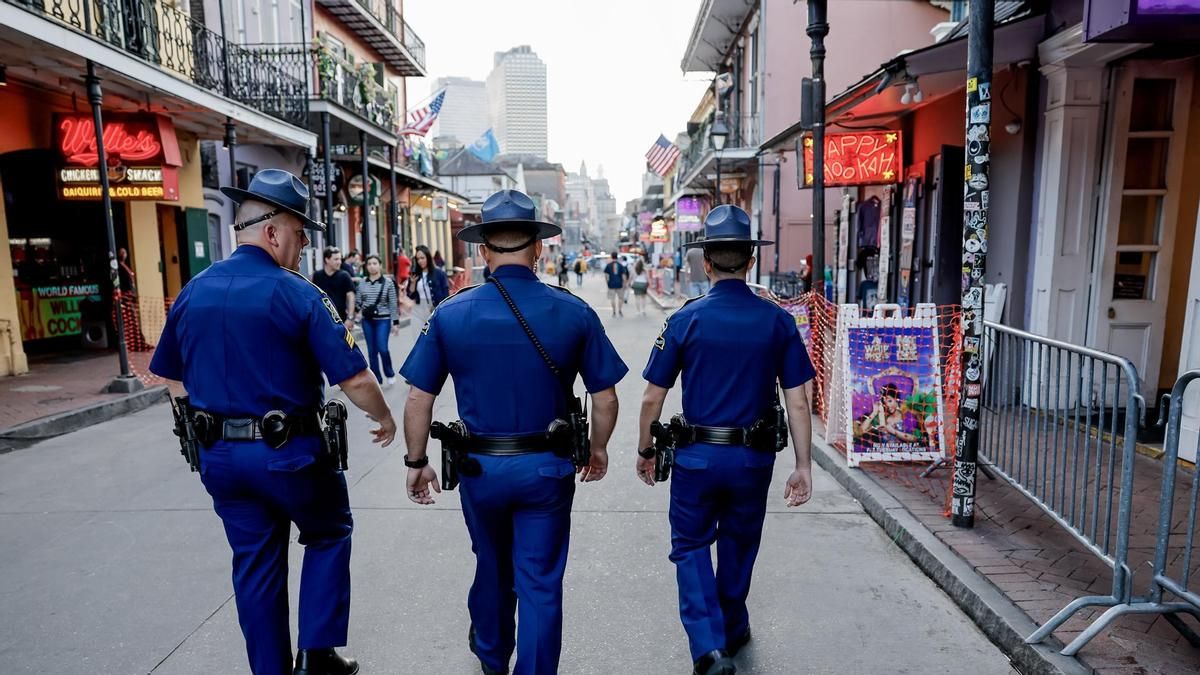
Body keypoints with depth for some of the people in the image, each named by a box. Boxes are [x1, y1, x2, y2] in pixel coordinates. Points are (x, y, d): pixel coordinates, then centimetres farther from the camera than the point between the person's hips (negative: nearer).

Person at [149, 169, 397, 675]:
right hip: (289, 450, -5)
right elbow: (354, 381, -17)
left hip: (219, 454, 6)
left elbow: (170, 377, 12)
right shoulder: (298, 294, -16)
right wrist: (385, 418, 0)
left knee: (254, 563, 18)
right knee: (328, 536, 19)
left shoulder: (192, 292, 3)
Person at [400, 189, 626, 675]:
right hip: (547, 467, -2)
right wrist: (598, 449, 12)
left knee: (492, 567, 27)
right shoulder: (573, 312, -10)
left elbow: (418, 401, -6)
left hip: (480, 466, 3)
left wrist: (416, 462, 9)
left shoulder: (450, 314, -9)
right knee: (540, 584, 12)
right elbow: (605, 399, -5)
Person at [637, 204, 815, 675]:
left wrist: (645, 450, 7)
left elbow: (653, 398, -7)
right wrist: (803, 465, 1)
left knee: (691, 547, 15)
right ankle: (732, 631, 42)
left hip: (697, 455, -2)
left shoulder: (686, 319, -11)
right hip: (754, 458, 3)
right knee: (738, 546, 23)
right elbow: (797, 401, -6)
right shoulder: (778, 321, -6)